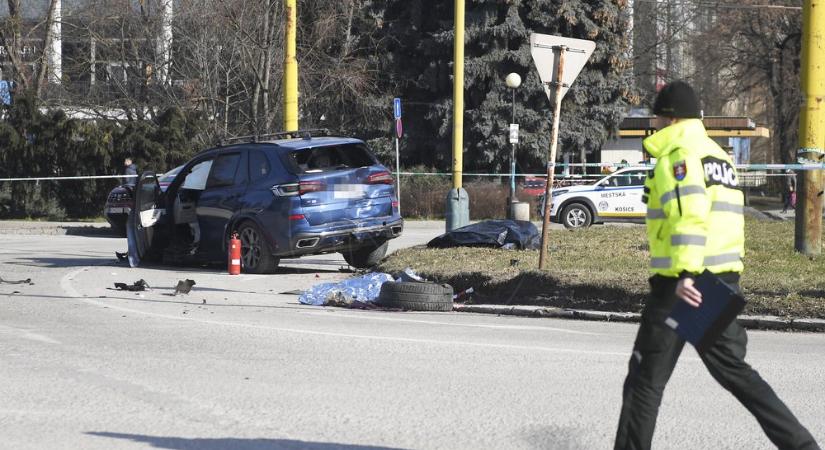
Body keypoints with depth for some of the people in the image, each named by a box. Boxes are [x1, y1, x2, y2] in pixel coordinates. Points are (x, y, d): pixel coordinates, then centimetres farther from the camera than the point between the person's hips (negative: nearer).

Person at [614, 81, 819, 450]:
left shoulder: (678, 154, -9)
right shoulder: (718, 155, 19)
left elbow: (689, 214, -23)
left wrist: (686, 273, -31)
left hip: (683, 284, -8)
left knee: (646, 378, 2)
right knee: (733, 368, 13)